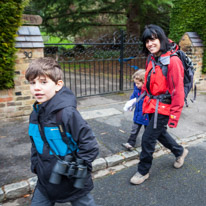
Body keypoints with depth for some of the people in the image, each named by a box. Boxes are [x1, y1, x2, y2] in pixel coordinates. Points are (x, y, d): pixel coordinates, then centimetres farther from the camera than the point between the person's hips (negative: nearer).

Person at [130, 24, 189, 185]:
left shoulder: (173, 61, -19)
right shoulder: (151, 59, 5)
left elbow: (178, 90, -19)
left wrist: (175, 115, -17)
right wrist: (146, 100, 16)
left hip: (163, 107, -8)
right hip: (152, 104, 8)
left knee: (148, 139, -2)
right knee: (159, 133, 23)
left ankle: (143, 171, 20)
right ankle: (180, 152, 50)